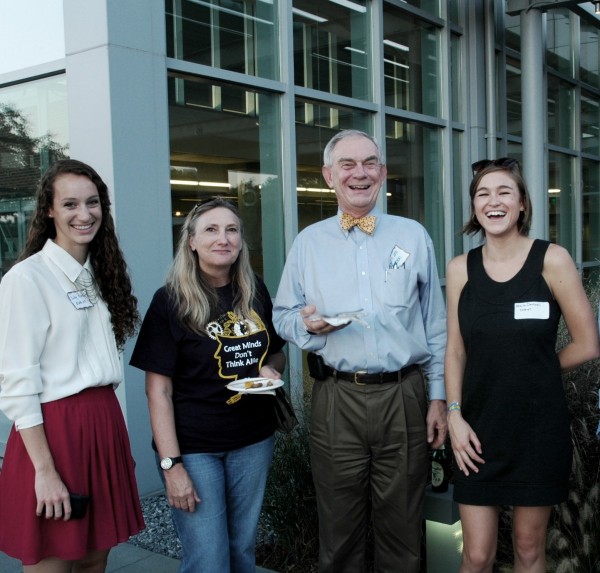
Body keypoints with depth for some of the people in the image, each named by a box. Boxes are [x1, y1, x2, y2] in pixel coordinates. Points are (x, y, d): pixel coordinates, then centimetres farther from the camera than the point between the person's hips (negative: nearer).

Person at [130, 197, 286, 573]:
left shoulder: (255, 293, 4)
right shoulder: (171, 301, -10)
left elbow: (277, 353, 18)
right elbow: (159, 391, -11)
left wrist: (271, 370, -6)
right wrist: (170, 465, -16)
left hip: (254, 441, 5)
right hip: (194, 447, -4)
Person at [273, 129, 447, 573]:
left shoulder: (413, 236, 6)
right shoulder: (308, 243, 7)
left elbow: (435, 324, 7)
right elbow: (282, 316, 11)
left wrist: (440, 397, 3)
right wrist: (307, 324, -12)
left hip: (404, 398, 0)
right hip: (336, 401, 1)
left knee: (402, 531, 10)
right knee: (340, 535, 11)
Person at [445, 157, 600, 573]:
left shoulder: (552, 260, -7)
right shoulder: (460, 269, 1)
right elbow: (455, 351, 4)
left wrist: (534, 372, 5)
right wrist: (454, 415, -4)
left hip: (539, 426, -1)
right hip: (479, 429, 2)